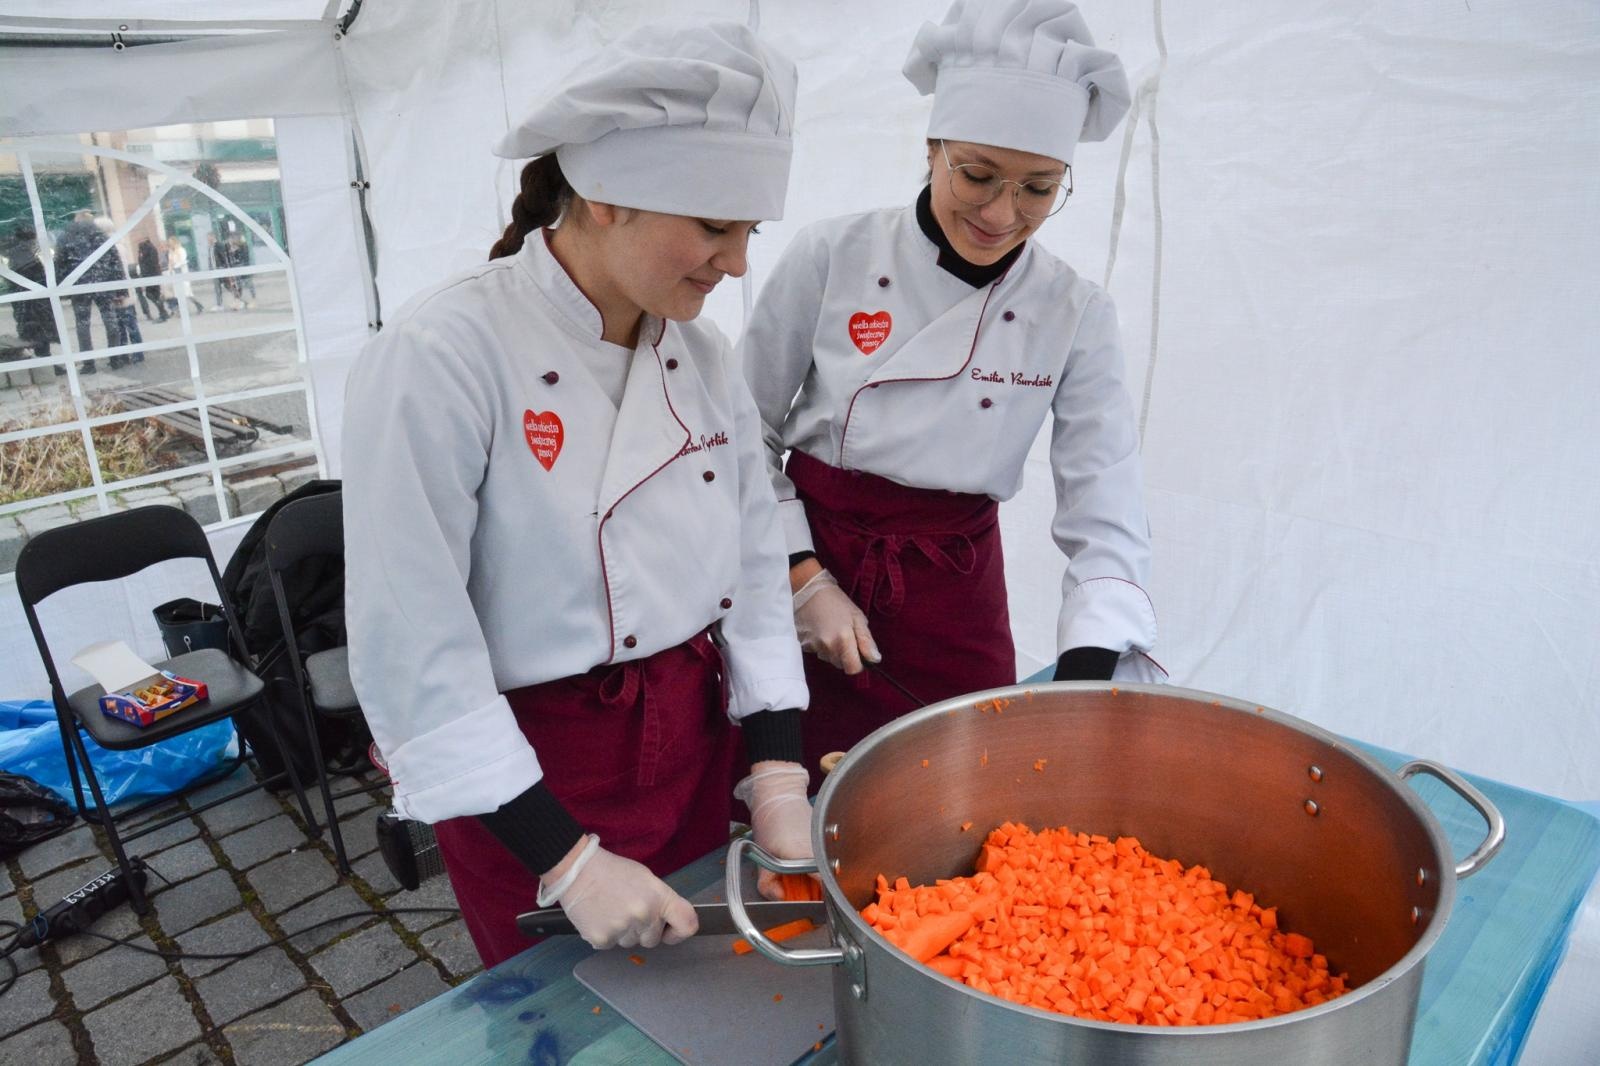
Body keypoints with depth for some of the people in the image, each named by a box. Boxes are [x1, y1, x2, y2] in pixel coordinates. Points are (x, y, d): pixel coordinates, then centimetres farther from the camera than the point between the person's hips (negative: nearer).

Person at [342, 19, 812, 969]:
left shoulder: (705, 356, -2)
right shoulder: (438, 358, -21)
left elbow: (757, 570, 2)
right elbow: (414, 653, -21)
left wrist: (778, 783, -6)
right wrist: (568, 860, -20)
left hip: (698, 745, 6)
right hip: (527, 781, -5)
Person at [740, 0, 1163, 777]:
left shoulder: (1075, 316, -7)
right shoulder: (830, 258, -11)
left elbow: (1105, 529, -9)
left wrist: (1078, 696, -20)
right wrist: (804, 576, -10)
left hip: (956, 600, 1)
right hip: (807, 567, -1)